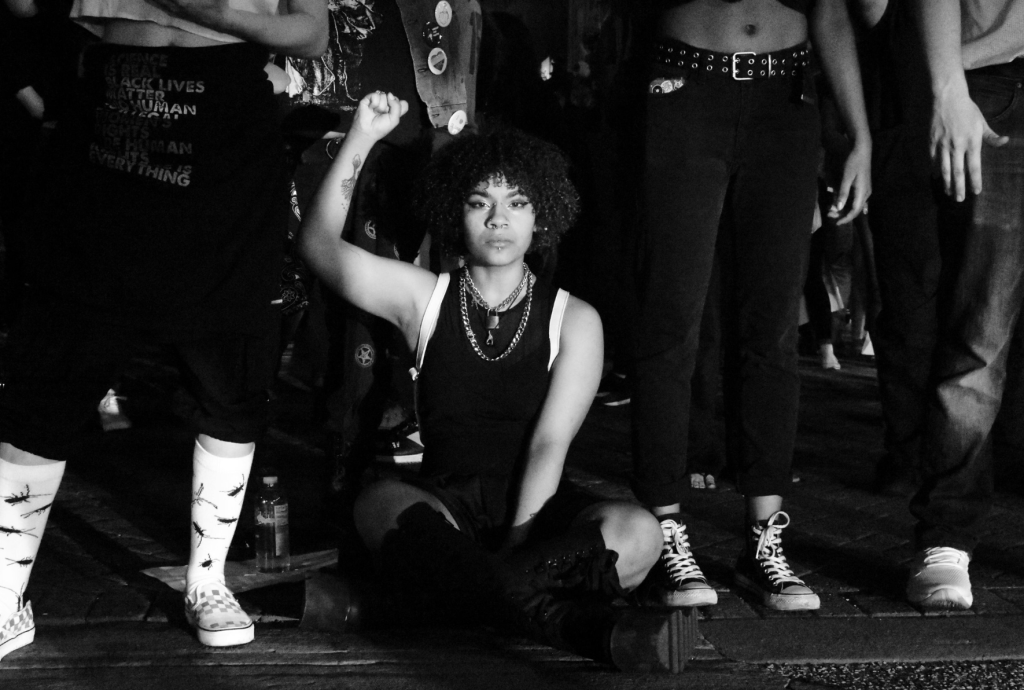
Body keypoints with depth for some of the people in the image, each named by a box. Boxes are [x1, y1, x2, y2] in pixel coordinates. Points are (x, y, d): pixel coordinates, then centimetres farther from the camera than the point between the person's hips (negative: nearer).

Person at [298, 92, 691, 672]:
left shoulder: (573, 320, 4)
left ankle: (462, 584, -35)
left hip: (536, 509, 0)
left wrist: (515, 544, -20)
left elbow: (549, 445, -7)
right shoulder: (424, 298, 9)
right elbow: (321, 246, -4)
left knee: (637, 535, -30)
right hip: (445, 506, 0)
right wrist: (362, 139, -12)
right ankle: (556, 616, -45)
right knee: (381, 502, -35)